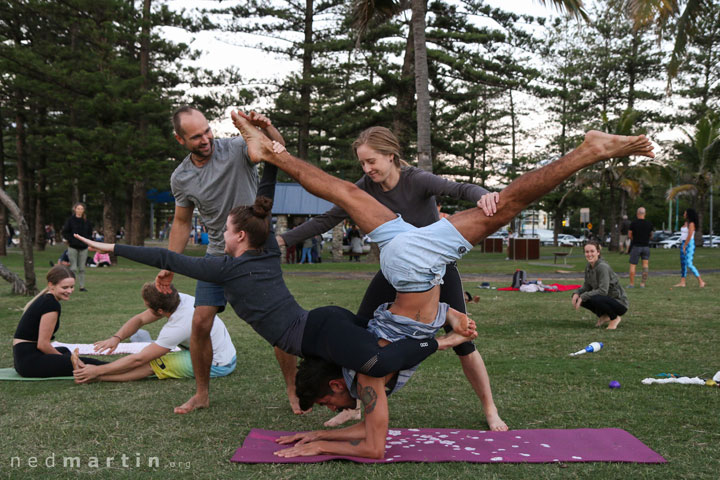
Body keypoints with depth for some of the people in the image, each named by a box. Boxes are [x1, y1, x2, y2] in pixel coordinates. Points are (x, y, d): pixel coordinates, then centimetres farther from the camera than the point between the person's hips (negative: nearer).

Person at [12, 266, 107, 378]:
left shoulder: (44, 298, 11)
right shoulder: (52, 305, -17)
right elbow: (43, 344, -18)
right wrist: (64, 358, -2)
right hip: (30, 361, -11)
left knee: (64, 350, 33)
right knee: (85, 364, -14)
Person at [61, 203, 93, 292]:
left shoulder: (86, 221, 8)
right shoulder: (70, 220, -2)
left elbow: (90, 232, 17)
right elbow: (65, 232, -2)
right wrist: (70, 240, -9)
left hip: (83, 247, 3)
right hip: (73, 247, -3)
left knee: (82, 268, 6)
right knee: (73, 268, -4)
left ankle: (82, 286, 11)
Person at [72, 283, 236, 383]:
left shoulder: (178, 327, -31)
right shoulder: (179, 298, -8)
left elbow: (138, 359, -25)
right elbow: (140, 319, 3)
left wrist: (98, 371, -20)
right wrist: (116, 338, -14)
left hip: (217, 366, -9)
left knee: (153, 364, -15)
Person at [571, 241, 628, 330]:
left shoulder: (603, 267, -24)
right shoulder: (588, 266, 0)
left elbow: (603, 291, -31)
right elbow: (587, 286, 9)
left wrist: (583, 297, -27)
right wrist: (577, 293, -11)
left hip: (619, 303, -8)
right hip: (605, 299, 8)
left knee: (594, 299, -34)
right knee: (579, 297, -4)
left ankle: (615, 318, -6)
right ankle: (604, 316, 11)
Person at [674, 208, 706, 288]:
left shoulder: (691, 224, -13)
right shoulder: (686, 223, 14)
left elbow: (689, 236, -19)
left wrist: (684, 246, -18)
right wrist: (682, 245, 12)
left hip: (689, 244, -9)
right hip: (683, 244, 9)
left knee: (689, 264, -13)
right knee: (683, 264, 8)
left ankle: (701, 281, -8)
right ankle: (682, 282, 11)